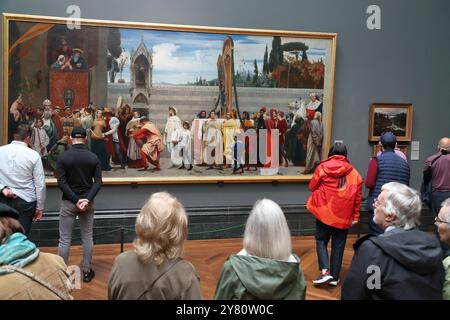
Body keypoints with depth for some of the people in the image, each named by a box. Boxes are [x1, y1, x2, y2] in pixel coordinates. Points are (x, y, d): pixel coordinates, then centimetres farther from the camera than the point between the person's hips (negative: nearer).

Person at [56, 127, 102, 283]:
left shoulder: (63, 157, -7)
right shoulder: (93, 157, -2)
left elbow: (61, 182, -13)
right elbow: (98, 182, -9)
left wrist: (75, 200, -14)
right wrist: (87, 199, -14)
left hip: (68, 202, -2)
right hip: (87, 201, 2)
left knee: (65, 239, 6)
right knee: (87, 237, 11)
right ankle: (87, 271, 17)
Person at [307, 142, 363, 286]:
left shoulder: (322, 167, -4)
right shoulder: (353, 172, 2)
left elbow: (312, 187, 5)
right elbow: (357, 196, 4)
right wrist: (355, 215, 11)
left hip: (324, 212, -2)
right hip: (344, 215, 2)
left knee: (321, 241, 11)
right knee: (338, 245, 10)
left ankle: (325, 272, -6)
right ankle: (334, 277, 14)